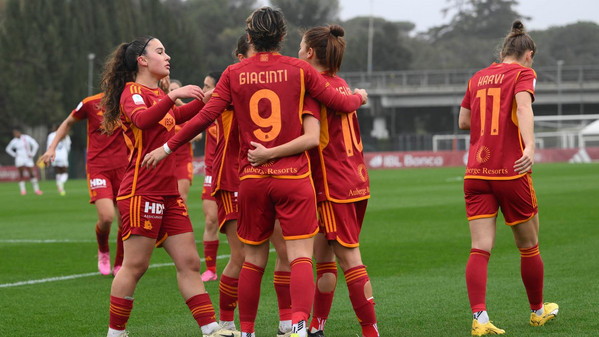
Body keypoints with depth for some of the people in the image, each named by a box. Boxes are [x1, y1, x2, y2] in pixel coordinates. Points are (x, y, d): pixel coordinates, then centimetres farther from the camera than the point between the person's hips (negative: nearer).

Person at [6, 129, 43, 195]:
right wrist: (14, 155, 5)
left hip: (28, 159, 0)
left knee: (32, 174, 2)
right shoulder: (14, 141, 0)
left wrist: (32, 154, -5)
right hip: (20, 159, 0)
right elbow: (8, 149, 16)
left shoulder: (26, 138, -5)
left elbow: (35, 145, -2)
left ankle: (36, 189, 14)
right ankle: (23, 190, -7)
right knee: (21, 174, -12)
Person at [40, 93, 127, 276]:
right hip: (97, 167, -3)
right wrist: (52, 147, 8)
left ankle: (119, 265, 19)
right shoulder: (90, 103, -1)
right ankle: (103, 251, 13)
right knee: (106, 216, -19)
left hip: (122, 167, 3)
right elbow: (68, 123, 14)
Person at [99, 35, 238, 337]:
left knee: (189, 262, 4)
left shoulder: (157, 95, 20)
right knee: (135, 266, -6)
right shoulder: (132, 92, -7)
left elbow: (178, 115, 39)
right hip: (141, 192, -9)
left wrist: (206, 98, 26)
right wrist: (172, 96, -38)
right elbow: (142, 119, -29)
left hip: (168, 193, 9)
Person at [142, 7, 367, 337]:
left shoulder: (234, 74, 2)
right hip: (294, 177, -2)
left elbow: (205, 117, -3)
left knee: (253, 260, 12)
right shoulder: (299, 70, -1)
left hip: (252, 179, 2)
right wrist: (360, 97, 29)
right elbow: (340, 102, 7)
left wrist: (167, 147, 7)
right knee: (300, 257, -5)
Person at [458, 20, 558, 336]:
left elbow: (463, 121, 21)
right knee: (529, 247, 14)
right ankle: (538, 310, 29)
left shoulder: (478, 77, 15)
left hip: (476, 173, 4)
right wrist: (530, 147, -33)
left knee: (480, 249, -4)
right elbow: (524, 106, -20)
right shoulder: (523, 73, 0)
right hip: (511, 171, -4)